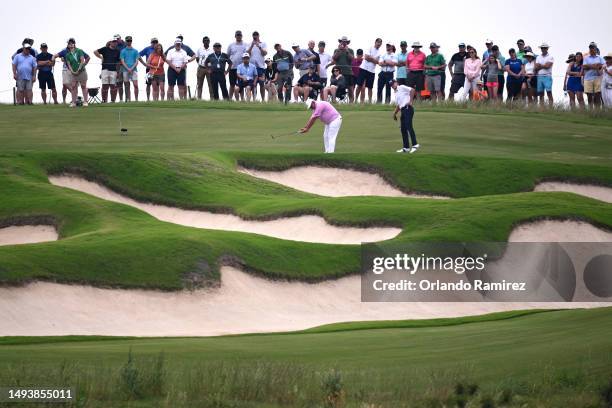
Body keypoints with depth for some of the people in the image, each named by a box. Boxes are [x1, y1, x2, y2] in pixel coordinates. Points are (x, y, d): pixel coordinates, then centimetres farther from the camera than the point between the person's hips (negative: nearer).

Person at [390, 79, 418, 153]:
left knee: (409, 126, -17)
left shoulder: (402, 87, 1)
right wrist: (394, 114, 18)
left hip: (407, 108, -9)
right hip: (403, 110, 9)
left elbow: (412, 90, -12)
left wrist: (410, 101, -13)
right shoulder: (396, 94, 27)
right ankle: (406, 148, 10)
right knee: (403, 129, 7)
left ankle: (415, 145, -19)